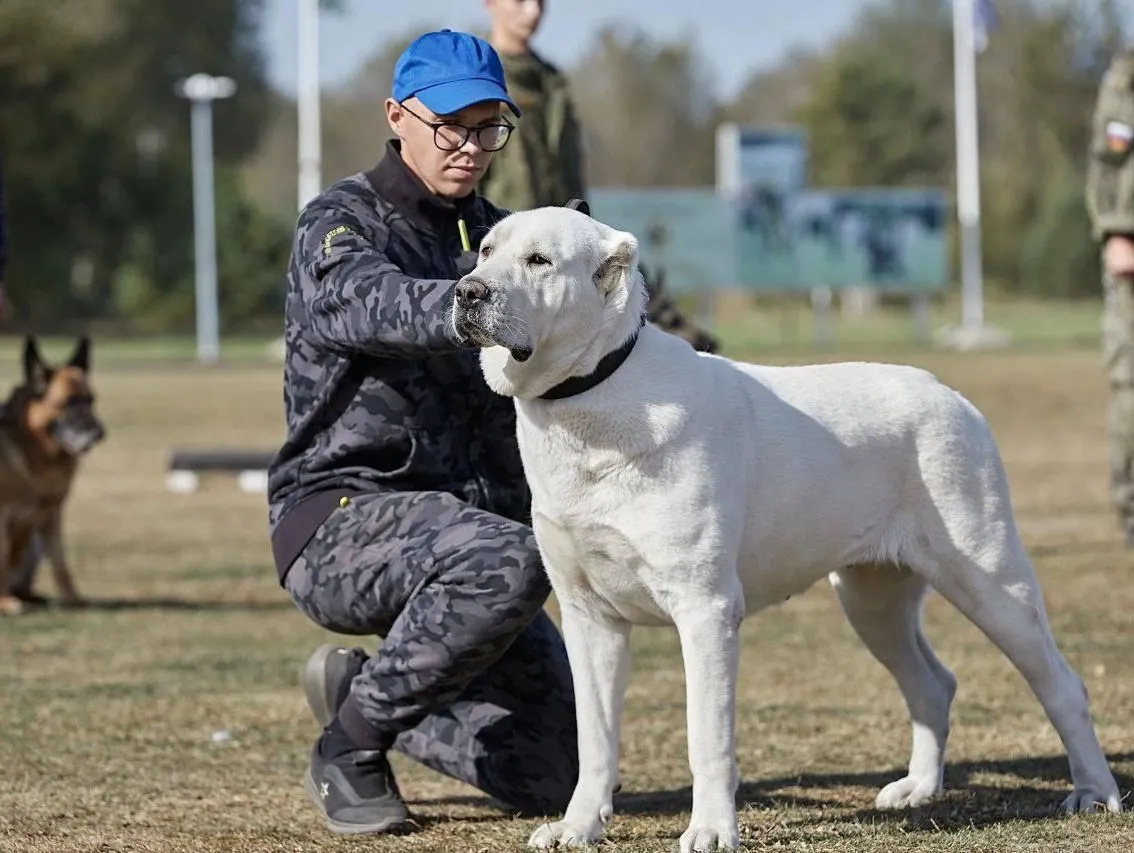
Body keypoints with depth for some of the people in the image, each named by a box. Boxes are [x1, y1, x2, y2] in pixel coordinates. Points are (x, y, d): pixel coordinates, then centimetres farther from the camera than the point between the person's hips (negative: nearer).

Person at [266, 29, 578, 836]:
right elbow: (374, 304, -31)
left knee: (556, 777, -1)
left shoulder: (499, 236, 16)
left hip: (473, 517, 7)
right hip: (340, 518, -7)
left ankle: (362, 690, 22)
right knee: (507, 561, -38)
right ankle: (349, 745, -16)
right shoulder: (343, 223, -6)